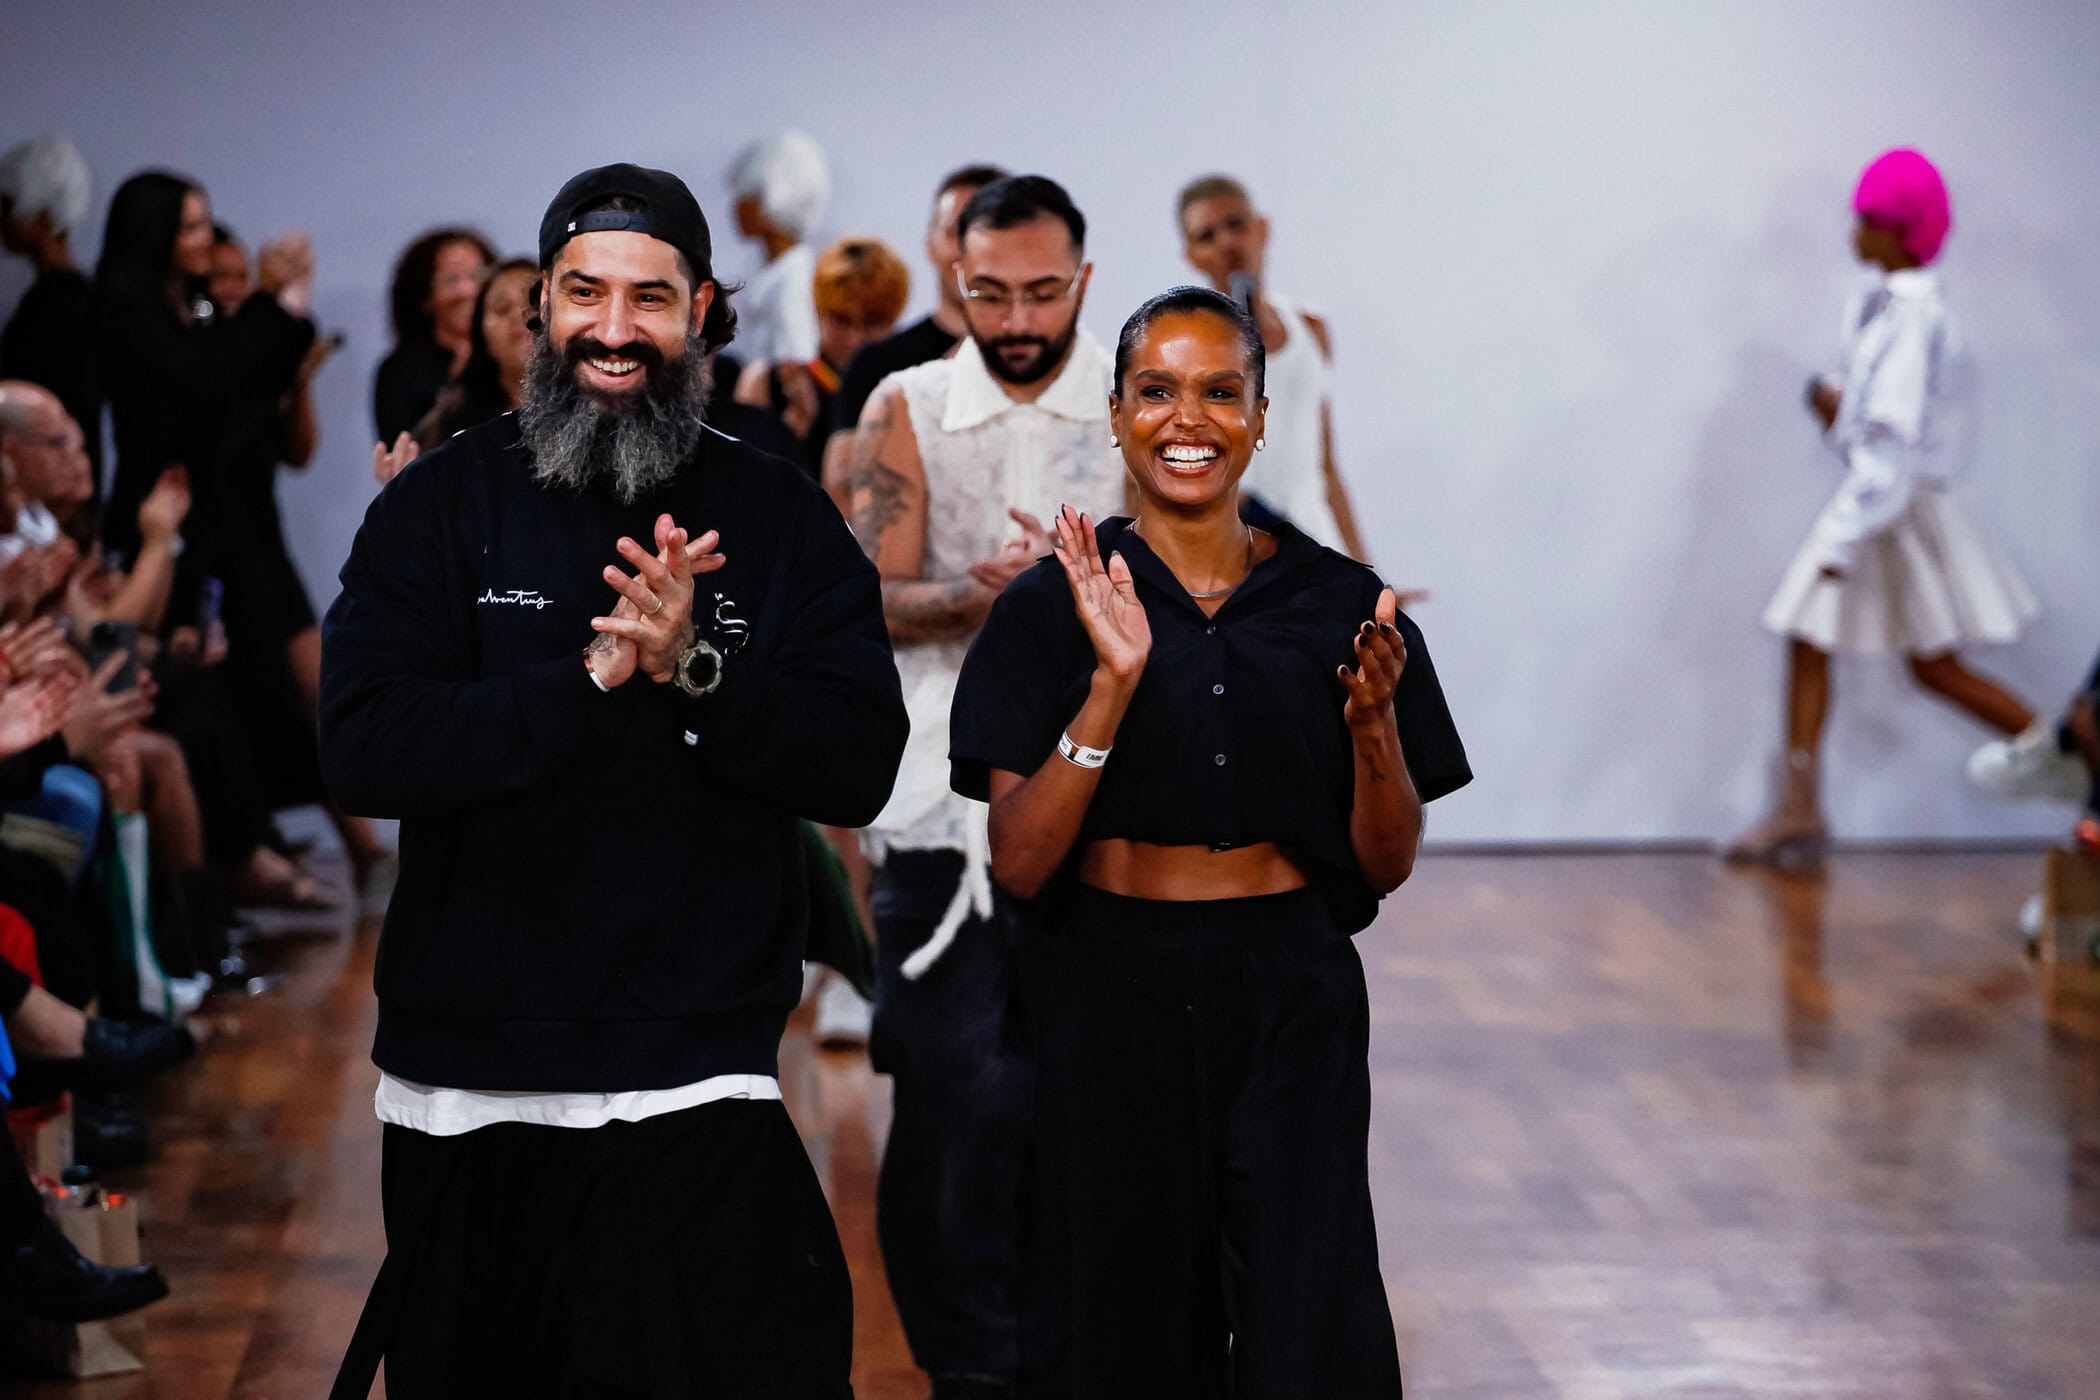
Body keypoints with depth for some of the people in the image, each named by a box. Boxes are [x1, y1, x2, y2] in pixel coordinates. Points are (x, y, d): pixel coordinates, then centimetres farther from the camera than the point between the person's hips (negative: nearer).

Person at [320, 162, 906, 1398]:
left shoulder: (782, 520, 4)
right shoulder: (444, 504, 2)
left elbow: (860, 769, -3)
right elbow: (363, 750, -10)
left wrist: (695, 668, -18)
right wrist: (593, 675, -19)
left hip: (700, 1102, -1)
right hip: (465, 1090, 1)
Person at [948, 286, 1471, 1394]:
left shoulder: (1339, 604, 2)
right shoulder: (1052, 605, -2)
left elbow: (1386, 865, 6)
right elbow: (1019, 863, -10)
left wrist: (1373, 724, -12)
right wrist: (1114, 684, -20)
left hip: (1290, 1009, 1)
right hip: (1110, 1001, 0)